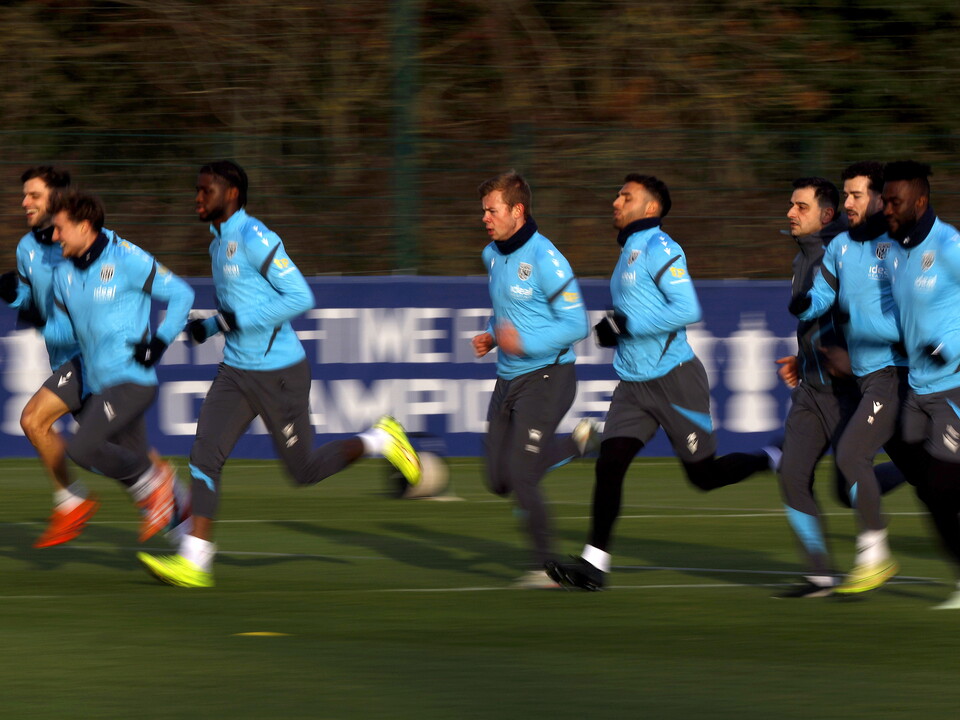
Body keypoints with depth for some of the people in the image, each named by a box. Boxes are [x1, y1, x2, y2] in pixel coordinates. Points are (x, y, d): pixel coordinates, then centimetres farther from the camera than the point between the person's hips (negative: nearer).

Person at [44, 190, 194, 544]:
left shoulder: (126, 260, -10)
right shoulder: (64, 273, 9)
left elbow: (181, 294, -4)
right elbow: (64, 330, 15)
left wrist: (159, 341, -13)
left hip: (131, 379, -7)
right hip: (97, 383, 7)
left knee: (82, 448, -22)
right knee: (133, 460, 9)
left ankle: (152, 482, -3)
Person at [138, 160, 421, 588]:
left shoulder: (254, 239, -17)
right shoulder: (219, 243, 13)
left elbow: (301, 296, -21)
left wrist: (241, 320, -23)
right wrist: (208, 327, 7)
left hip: (278, 372, -8)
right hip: (237, 371, 8)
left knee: (303, 469, 1)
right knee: (205, 455, -6)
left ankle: (381, 442, 23)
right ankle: (193, 564, -9)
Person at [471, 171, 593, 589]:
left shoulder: (545, 259, -17)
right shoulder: (492, 255, 9)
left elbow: (576, 324, -17)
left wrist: (526, 343, -27)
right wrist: (491, 337, 5)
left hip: (546, 378, -8)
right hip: (508, 379, 8)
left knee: (521, 476, -12)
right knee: (499, 480, 7)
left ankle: (546, 566, 4)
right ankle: (577, 442, 27)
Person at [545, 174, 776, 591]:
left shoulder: (660, 248, -13)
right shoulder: (629, 252, 16)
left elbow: (687, 310, -23)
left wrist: (627, 324, -21)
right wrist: (615, 331, 12)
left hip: (674, 380, -8)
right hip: (634, 384, 8)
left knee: (703, 474, 1)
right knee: (609, 462, -7)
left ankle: (770, 462, 26)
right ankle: (594, 562, -9)